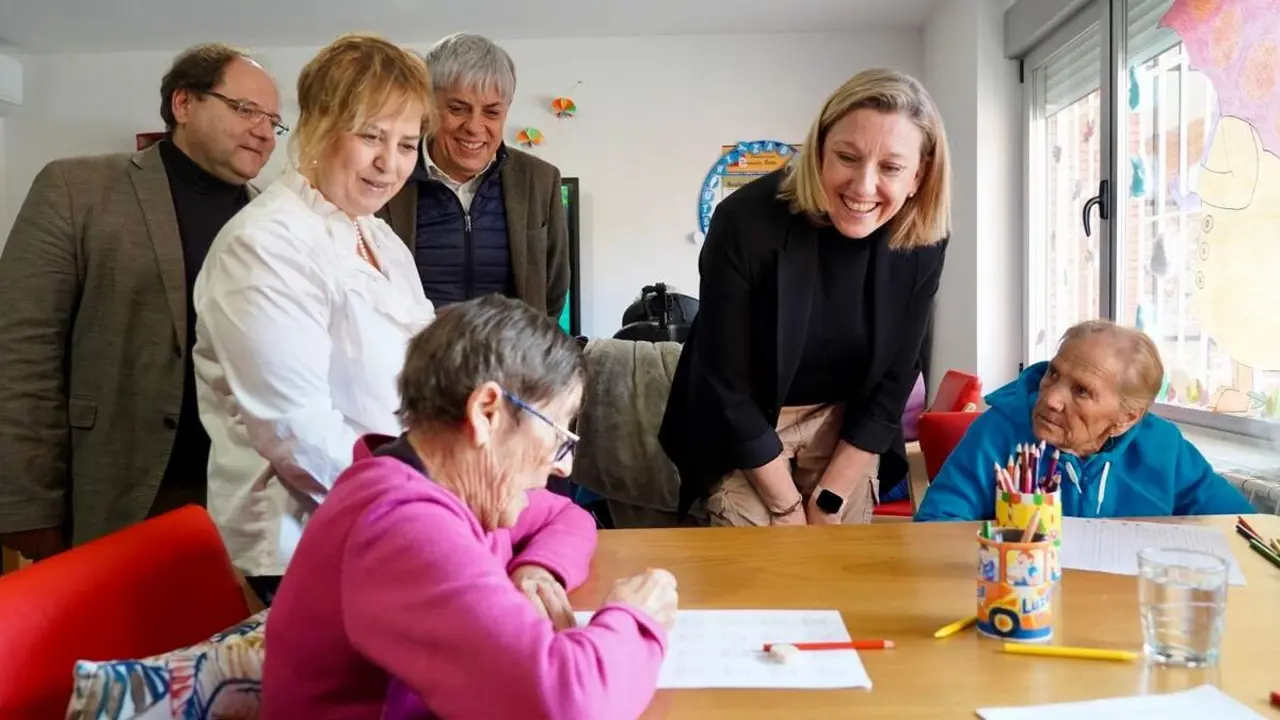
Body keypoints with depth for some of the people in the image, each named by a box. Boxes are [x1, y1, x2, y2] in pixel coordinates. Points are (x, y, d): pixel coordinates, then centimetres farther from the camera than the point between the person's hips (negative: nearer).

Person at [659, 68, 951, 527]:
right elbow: (727, 388, -21)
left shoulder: (922, 240, -16)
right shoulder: (748, 223, -27)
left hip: (847, 428, 3)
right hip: (743, 432, -3)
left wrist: (827, 502, -8)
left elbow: (892, 382, -7)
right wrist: (788, 506, -13)